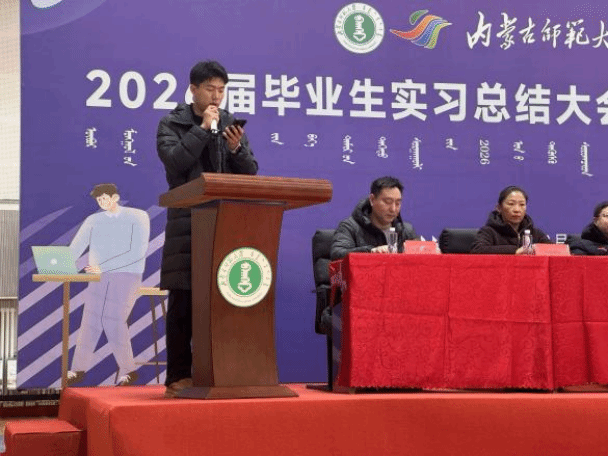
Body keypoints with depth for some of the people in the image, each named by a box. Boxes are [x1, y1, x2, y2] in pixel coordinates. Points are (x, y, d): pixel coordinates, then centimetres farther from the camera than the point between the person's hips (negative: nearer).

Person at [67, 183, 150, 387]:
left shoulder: (138, 218, -2)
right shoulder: (93, 221, 10)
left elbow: (138, 252, -14)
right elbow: (75, 249, 1)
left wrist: (103, 267, -20)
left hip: (127, 276, -4)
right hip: (99, 278, 4)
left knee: (113, 321, -17)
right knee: (90, 319, -10)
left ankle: (128, 370, -3)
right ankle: (78, 369, -2)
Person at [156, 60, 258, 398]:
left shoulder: (231, 124, 15)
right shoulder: (171, 124, 6)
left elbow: (251, 174, 10)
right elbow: (175, 161, -12)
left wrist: (236, 149, -9)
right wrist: (203, 128, -9)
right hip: (187, 223, -3)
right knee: (183, 303, -2)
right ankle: (178, 376, 4)